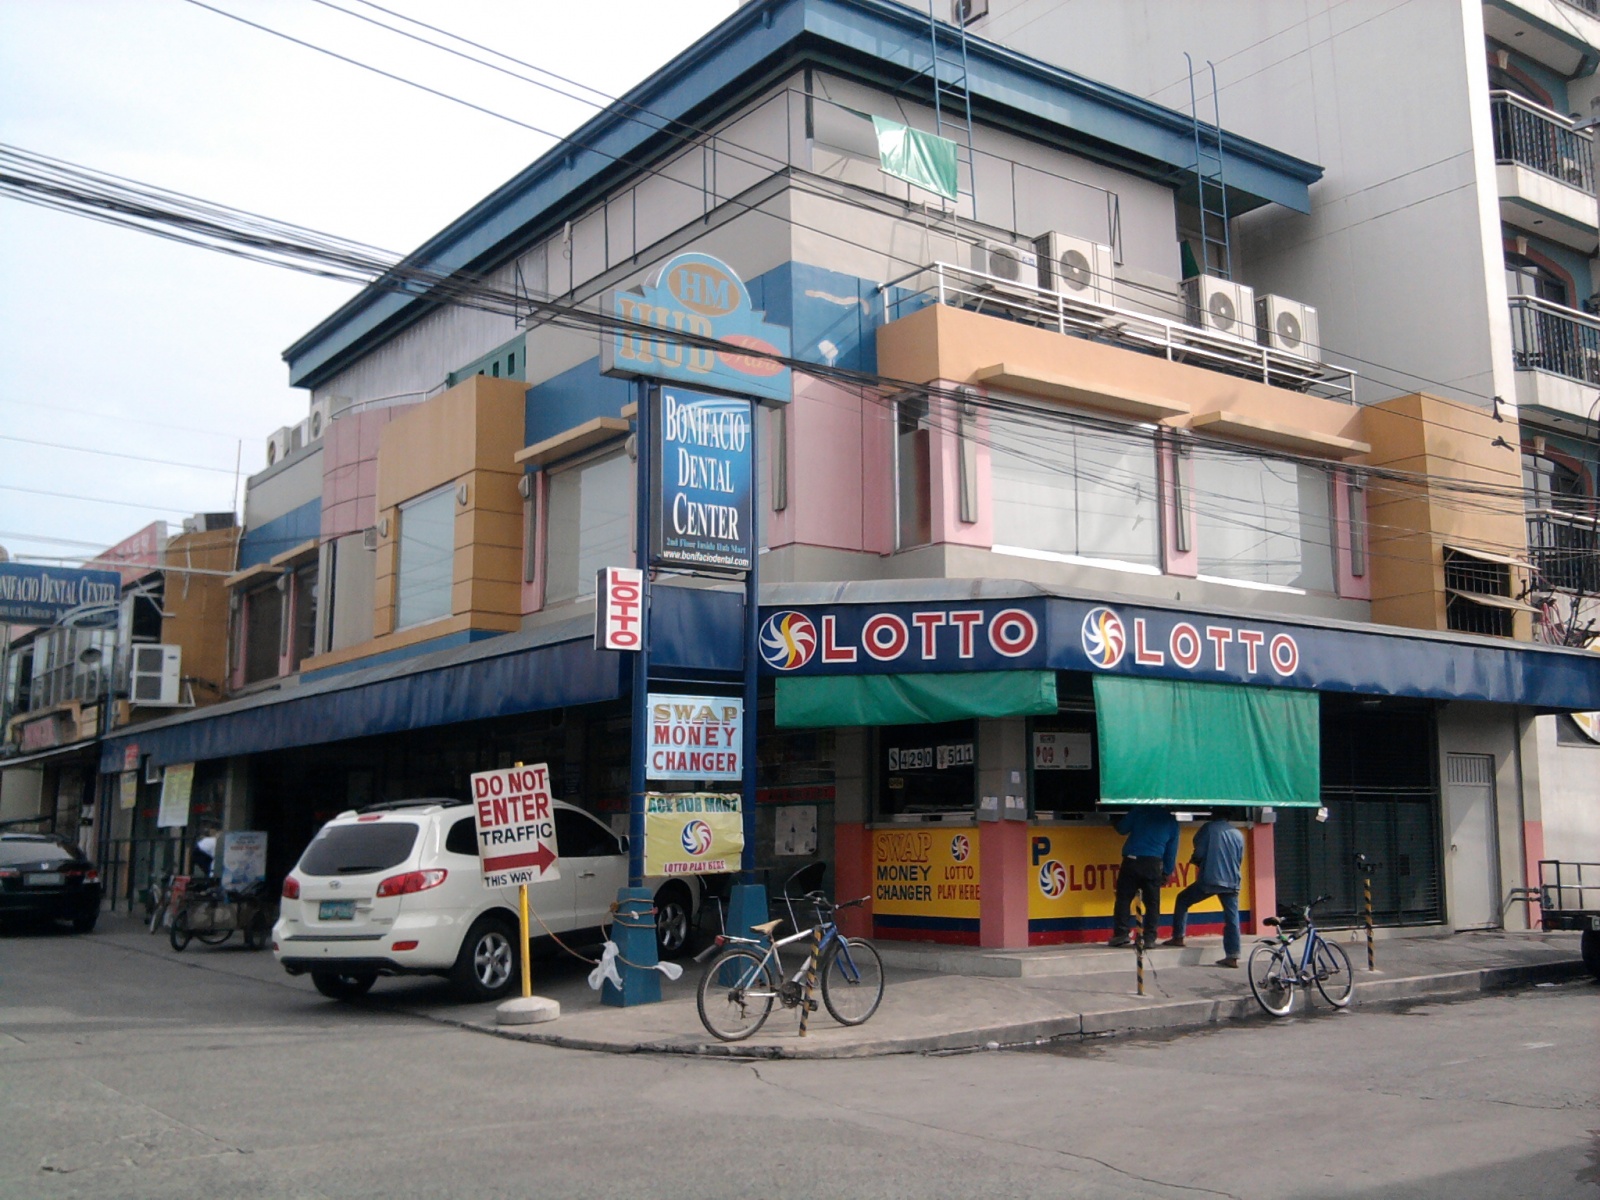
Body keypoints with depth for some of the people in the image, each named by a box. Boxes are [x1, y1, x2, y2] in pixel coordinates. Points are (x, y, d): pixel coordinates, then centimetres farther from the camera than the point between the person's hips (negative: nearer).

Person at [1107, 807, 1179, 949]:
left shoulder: (1140, 810, 4)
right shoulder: (1171, 821, 12)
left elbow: (1122, 829, 7)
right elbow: (1172, 850, 14)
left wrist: (1119, 820, 30)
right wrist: (1167, 872, 19)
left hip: (1132, 860, -2)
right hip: (1154, 864, 2)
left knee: (1124, 898, 3)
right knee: (1152, 902, 7)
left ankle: (1121, 934, -1)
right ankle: (1150, 938, 3)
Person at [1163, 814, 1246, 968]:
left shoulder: (1208, 828, -2)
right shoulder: (1238, 834, 12)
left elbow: (1198, 854, -6)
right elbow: (1240, 860, 18)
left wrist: (1195, 862, 16)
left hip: (1209, 880, -4)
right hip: (1232, 882, 4)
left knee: (1182, 900, 15)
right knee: (1232, 917, 5)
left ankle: (1178, 937, 12)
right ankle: (1232, 956, 0)